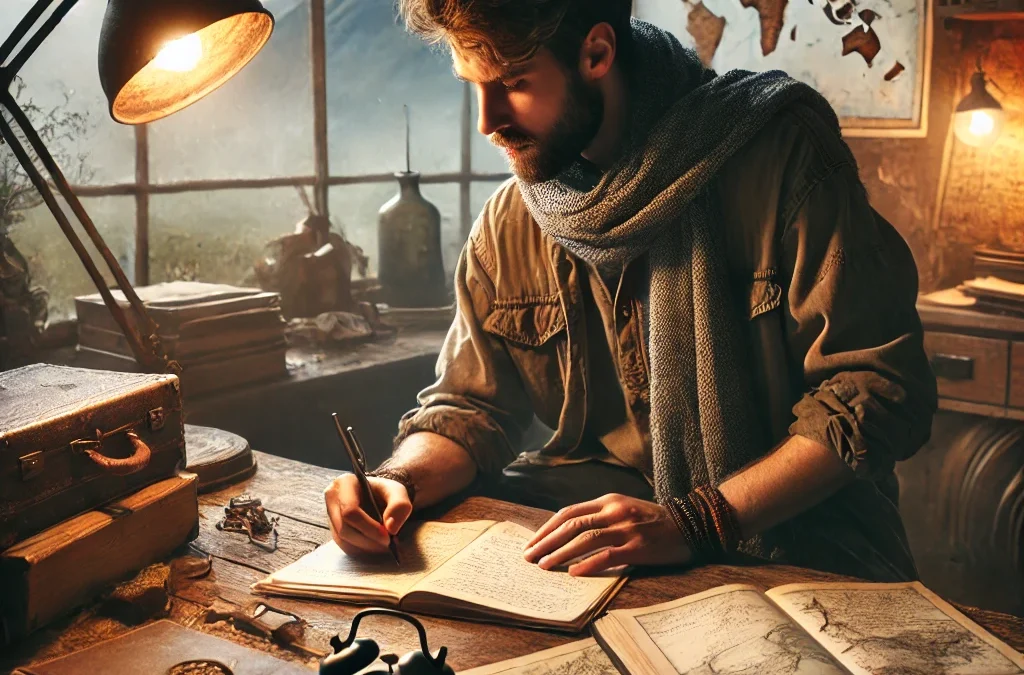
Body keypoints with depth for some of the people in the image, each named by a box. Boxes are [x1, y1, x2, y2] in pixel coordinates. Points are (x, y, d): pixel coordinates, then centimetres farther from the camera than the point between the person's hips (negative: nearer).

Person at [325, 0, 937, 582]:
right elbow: (469, 407, 11)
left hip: (790, 525, -3)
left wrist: (696, 522, -26)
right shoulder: (507, 226, 4)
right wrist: (401, 481, -13)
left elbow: (880, 386, -16)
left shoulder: (783, 149, -13)